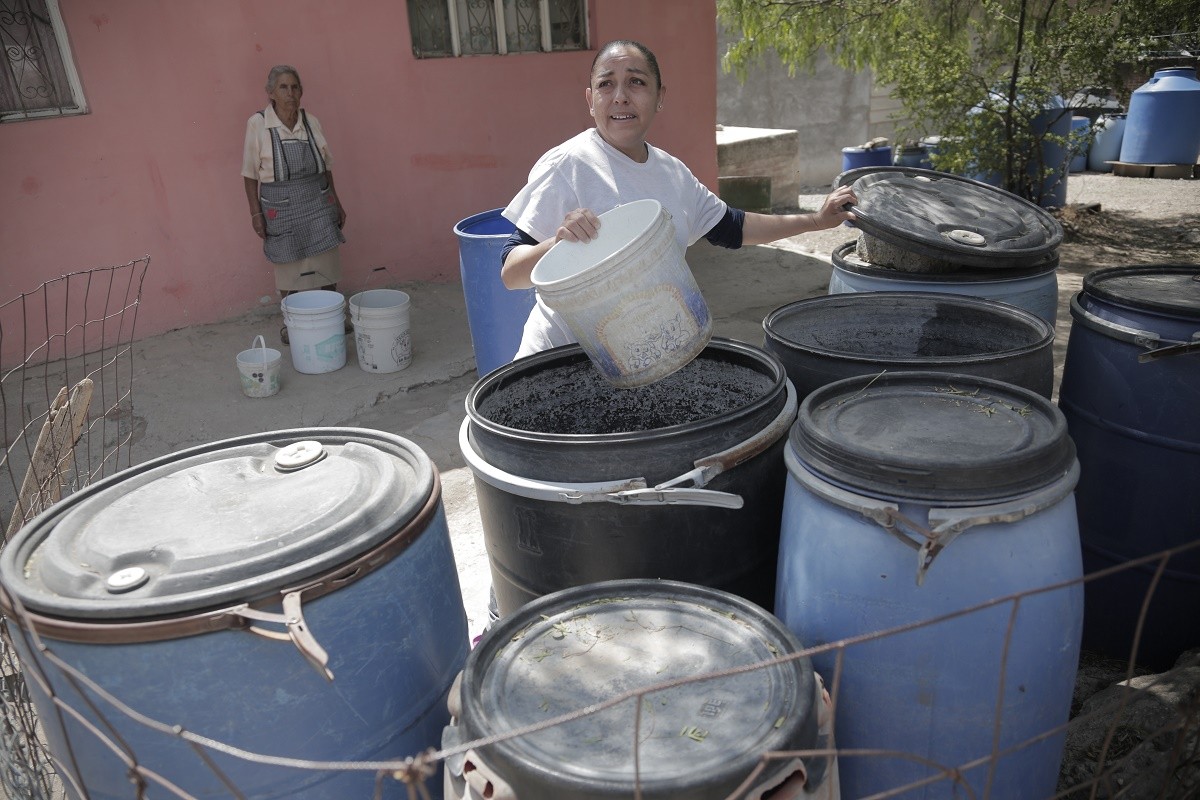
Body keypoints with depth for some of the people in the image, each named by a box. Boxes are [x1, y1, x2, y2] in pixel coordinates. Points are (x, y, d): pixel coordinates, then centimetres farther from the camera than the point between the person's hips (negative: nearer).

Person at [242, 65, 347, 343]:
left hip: (318, 203, 3)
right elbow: (250, 173, -5)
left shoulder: (311, 122, 2)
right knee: (288, 267, 8)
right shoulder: (257, 124, -8)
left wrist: (336, 203, 13)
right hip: (281, 207, -3)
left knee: (327, 263, 8)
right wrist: (255, 212, -7)